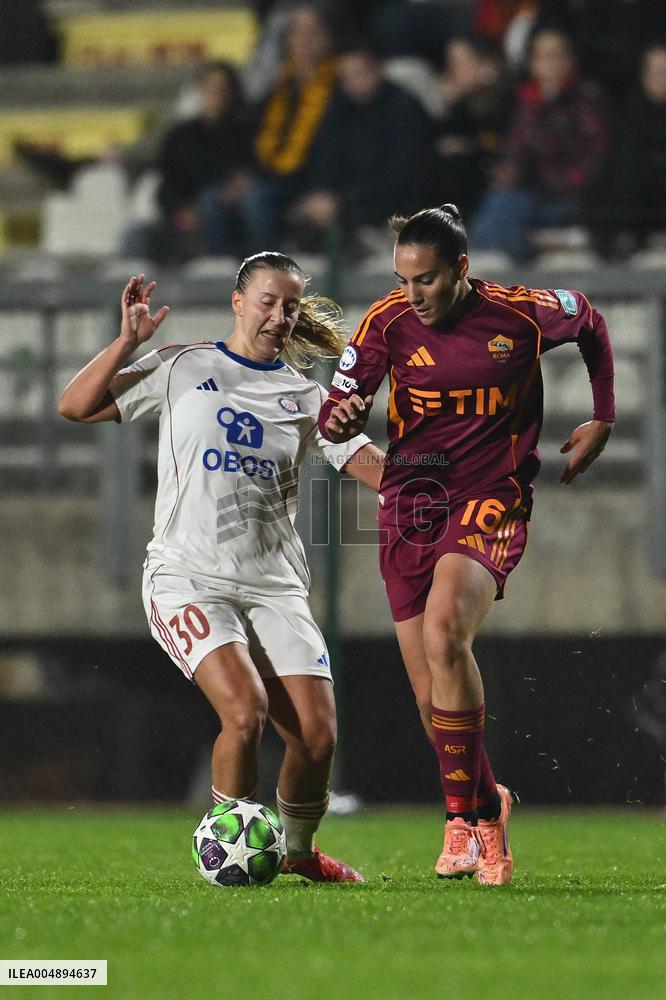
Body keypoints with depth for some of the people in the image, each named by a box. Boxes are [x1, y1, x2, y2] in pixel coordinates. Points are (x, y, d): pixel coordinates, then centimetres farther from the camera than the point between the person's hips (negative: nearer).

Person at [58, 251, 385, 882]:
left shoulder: (305, 397, 12)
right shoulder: (181, 370, 8)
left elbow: (371, 466, 2)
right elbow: (76, 407, 6)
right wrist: (128, 342, -3)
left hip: (276, 587, 3)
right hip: (188, 580, -3)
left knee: (316, 735, -9)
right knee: (245, 710, -26)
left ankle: (297, 850, 19)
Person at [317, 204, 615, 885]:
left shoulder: (523, 315, -7)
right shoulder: (387, 321, -3)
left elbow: (590, 325, 14)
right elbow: (338, 408, -2)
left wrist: (602, 421, 14)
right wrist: (339, 417, -25)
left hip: (490, 503, -3)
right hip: (408, 508, 3)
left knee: (443, 633, -30)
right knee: (432, 696, 2)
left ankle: (462, 816, -21)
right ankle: (488, 806, 30)